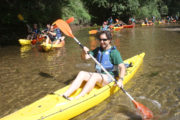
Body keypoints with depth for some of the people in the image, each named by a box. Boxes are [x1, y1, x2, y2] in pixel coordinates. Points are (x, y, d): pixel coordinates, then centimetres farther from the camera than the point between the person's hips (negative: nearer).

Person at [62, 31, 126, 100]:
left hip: (109, 77, -6)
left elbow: (122, 67, -16)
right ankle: (66, 94, -31)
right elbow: (86, 57, 7)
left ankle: (77, 98, -45)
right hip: (98, 75, 6)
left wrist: (120, 80, -31)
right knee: (82, 73, -17)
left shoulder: (114, 52, -7)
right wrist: (84, 52, -16)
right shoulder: (98, 50, 13)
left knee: (94, 76, -34)